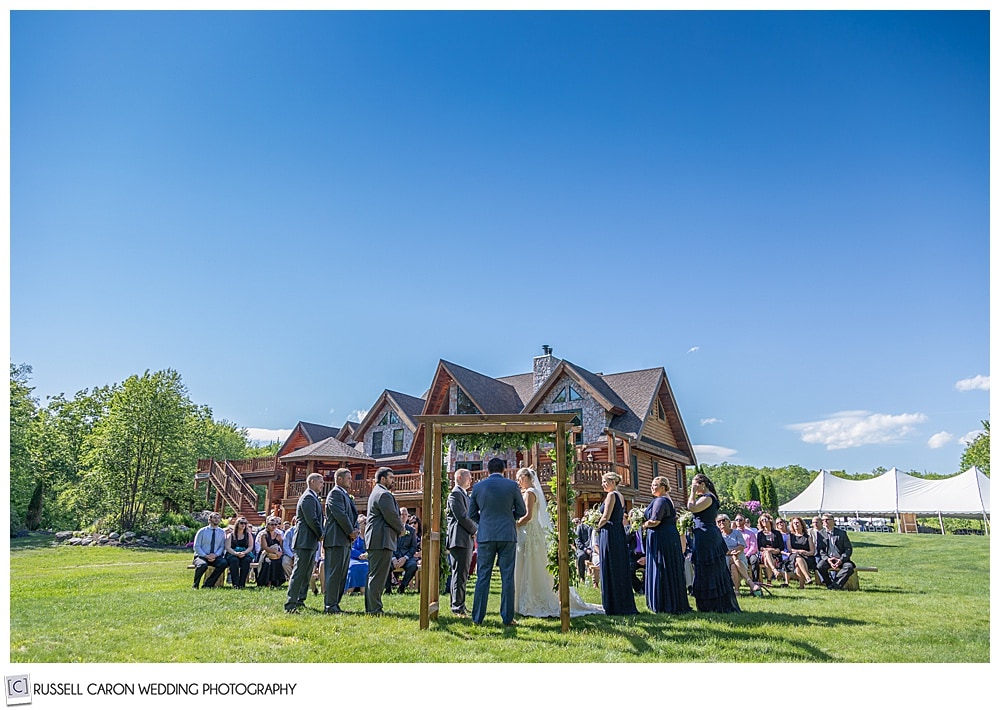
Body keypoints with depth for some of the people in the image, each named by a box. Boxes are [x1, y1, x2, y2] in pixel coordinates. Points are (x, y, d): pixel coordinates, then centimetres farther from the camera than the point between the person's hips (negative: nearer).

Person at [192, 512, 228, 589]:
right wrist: (206, 556, -16)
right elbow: (196, 546, -3)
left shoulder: (222, 532, 9)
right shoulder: (202, 531, 1)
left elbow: (222, 546, 7)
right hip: (201, 556, -2)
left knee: (223, 563, -30)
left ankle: (208, 584, -17)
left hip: (215, 557, 3)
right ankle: (195, 585, -14)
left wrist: (215, 555, -14)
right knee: (203, 565, -38)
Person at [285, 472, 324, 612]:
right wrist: (321, 535, -8)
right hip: (305, 542, -11)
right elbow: (312, 520, -19)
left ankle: (300, 600, 22)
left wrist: (320, 534, 9)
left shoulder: (313, 497, 19)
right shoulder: (308, 498, -14)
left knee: (306, 573, 15)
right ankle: (290, 604, -8)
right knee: (299, 572, -9)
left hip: (311, 542, 11)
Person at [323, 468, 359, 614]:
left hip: (346, 540, 10)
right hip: (336, 539, -10)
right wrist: (351, 532, -11)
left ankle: (334, 604, 16)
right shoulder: (335, 493, -8)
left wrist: (356, 529, 3)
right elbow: (340, 515, -17)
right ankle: (330, 606, -6)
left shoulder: (344, 494, 23)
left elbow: (353, 514, 21)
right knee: (334, 573, -8)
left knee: (341, 574, 11)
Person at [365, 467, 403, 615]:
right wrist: (401, 528, -1)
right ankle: (374, 609, -6)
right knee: (378, 576, -8)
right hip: (382, 540, -11)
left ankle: (370, 607, 18)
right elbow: (391, 516, -17)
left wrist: (398, 527, 11)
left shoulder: (376, 492, 21)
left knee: (373, 575, 13)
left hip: (373, 540, 11)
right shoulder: (384, 494, -13)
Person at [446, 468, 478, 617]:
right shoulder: (455, 494, -10)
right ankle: (458, 607, -5)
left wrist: (475, 529, 6)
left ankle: (459, 605, 20)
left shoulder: (464, 494, 22)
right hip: (459, 539, -10)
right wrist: (476, 530, -8)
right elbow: (462, 517, -18)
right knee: (460, 574, -8)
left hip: (466, 540, 10)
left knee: (462, 575, 13)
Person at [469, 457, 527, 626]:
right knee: (507, 577, 4)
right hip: (508, 535, -1)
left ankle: (478, 617, 8)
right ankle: (508, 618, 6)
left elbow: (471, 514, 8)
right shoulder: (512, 485, -2)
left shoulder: (478, 487, 2)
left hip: (486, 536, 1)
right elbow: (521, 511, 5)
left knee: (483, 577, 6)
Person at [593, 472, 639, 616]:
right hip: (620, 533, 9)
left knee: (610, 569, -3)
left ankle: (613, 607, 0)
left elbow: (605, 517, -16)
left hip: (609, 533, -9)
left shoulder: (611, 495, -11)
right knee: (621, 569, 12)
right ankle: (626, 605, 16)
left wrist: (597, 527, 1)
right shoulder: (621, 496, 15)